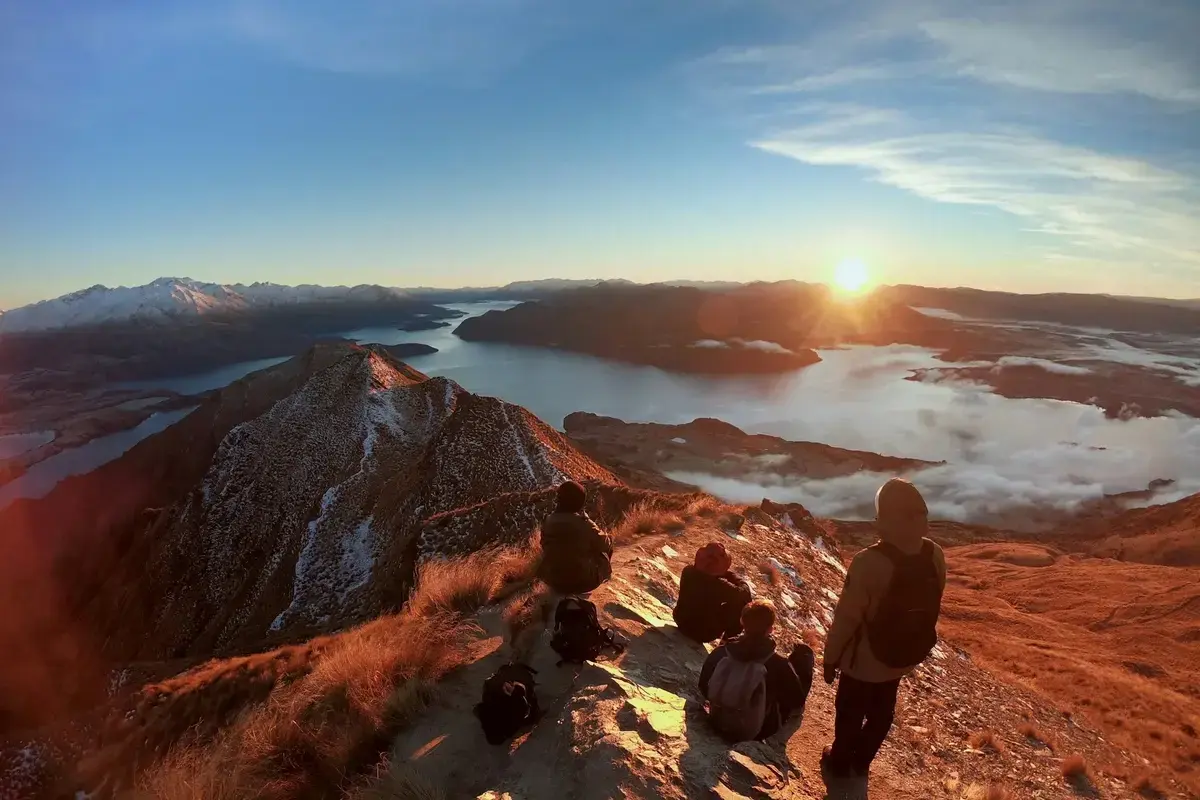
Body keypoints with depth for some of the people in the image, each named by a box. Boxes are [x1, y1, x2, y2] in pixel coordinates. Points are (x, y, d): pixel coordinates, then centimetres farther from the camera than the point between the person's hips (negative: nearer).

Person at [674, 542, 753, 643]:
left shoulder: (688, 571, -16)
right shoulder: (719, 585, -33)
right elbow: (745, 591, -17)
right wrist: (726, 572, -11)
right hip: (704, 633, -6)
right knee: (744, 600, 3)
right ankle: (729, 637, 22)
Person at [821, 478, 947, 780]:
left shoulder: (869, 562, -35)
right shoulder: (935, 556, -17)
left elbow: (847, 617, -25)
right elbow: (930, 609, -1)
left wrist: (830, 656, -8)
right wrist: (912, 642, 17)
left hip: (865, 660, -5)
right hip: (903, 656, 5)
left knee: (850, 714, 21)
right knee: (881, 714, 28)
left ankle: (840, 764, 43)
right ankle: (861, 763, 50)